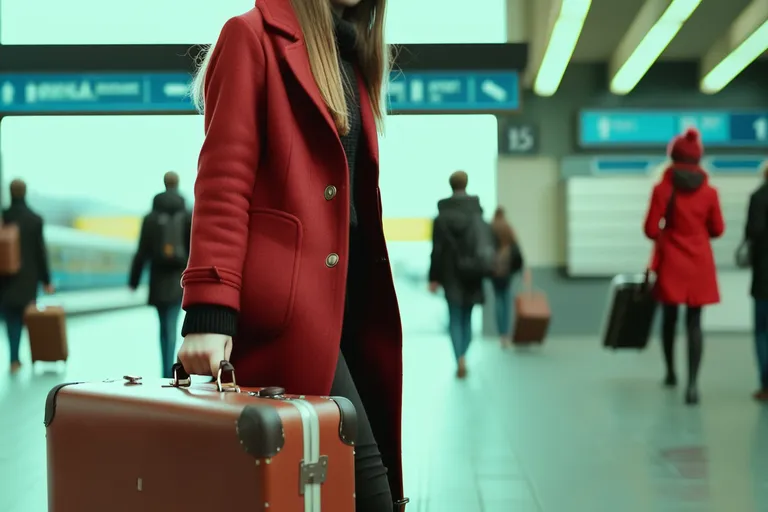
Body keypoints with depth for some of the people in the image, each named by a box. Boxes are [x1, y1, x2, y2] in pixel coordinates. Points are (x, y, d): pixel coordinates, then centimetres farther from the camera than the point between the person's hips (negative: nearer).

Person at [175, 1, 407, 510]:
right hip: (286, 303, -7)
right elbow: (224, 178, -10)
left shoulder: (351, 58, 22)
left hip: (350, 298, 8)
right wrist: (209, 308, -20)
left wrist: (371, 305, 14)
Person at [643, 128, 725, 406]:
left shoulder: (662, 189, -9)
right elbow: (717, 229, 5)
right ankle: (692, 383, -12)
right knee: (694, 323, 1)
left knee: (670, 318, 16)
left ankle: (671, 373, 30)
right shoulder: (709, 191, -3)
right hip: (699, 263, 1)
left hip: (671, 263, -1)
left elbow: (651, 230, -8)